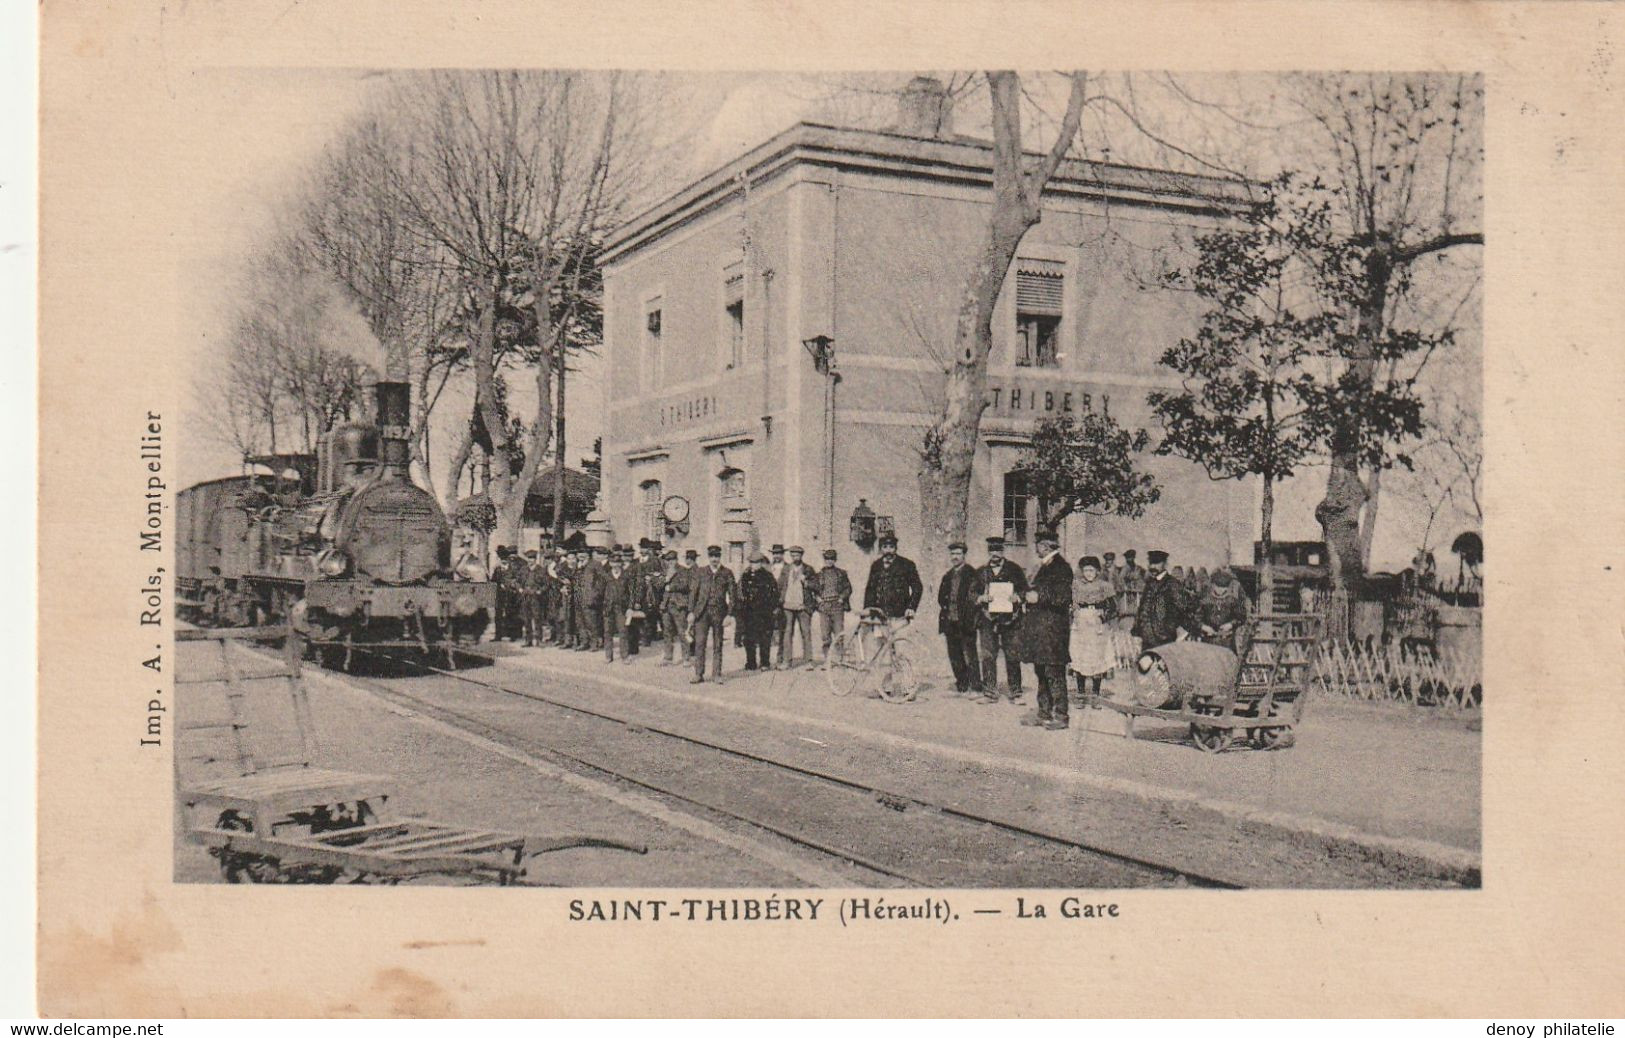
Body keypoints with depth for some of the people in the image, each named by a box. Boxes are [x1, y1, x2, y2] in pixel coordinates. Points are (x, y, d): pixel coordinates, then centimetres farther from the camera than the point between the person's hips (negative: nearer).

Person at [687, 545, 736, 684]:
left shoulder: (727, 573, 5)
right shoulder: (700, 573, 8)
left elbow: (732, 594, 4)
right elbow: (693, 592, 8)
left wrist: (729, 613, -4)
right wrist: (691, 611, 0)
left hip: (719, 612, 0)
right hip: (702, 612, 0)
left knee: (717, 645, 5)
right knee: (699, 643, -3)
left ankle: (716, 674, 12)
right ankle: (698, 674, 2)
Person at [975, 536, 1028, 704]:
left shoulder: (1014, 569, 9)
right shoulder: (981, 572, 14)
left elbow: (1024, 590, 7)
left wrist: (1017, 597, -14)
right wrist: (981, 598, -10)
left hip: (1009, 619, -2)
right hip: (988, 619, 2)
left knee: (1013, 657, -2)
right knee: (988, 657, -1)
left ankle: (1015, 693, 4)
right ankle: (989, 693, 6)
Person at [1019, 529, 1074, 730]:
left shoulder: (1061, 568, -8)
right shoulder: (1039, 568, 20)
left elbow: (1064, 597, -16)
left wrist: (1039, 597, -14)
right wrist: (1025, 596, 11)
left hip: (1052, 627, -9)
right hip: (1036, 627, 9)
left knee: (1054, 672, -8)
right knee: (1041, 672, 12)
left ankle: (1060, 715, -4)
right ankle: (1044, 712, 19)